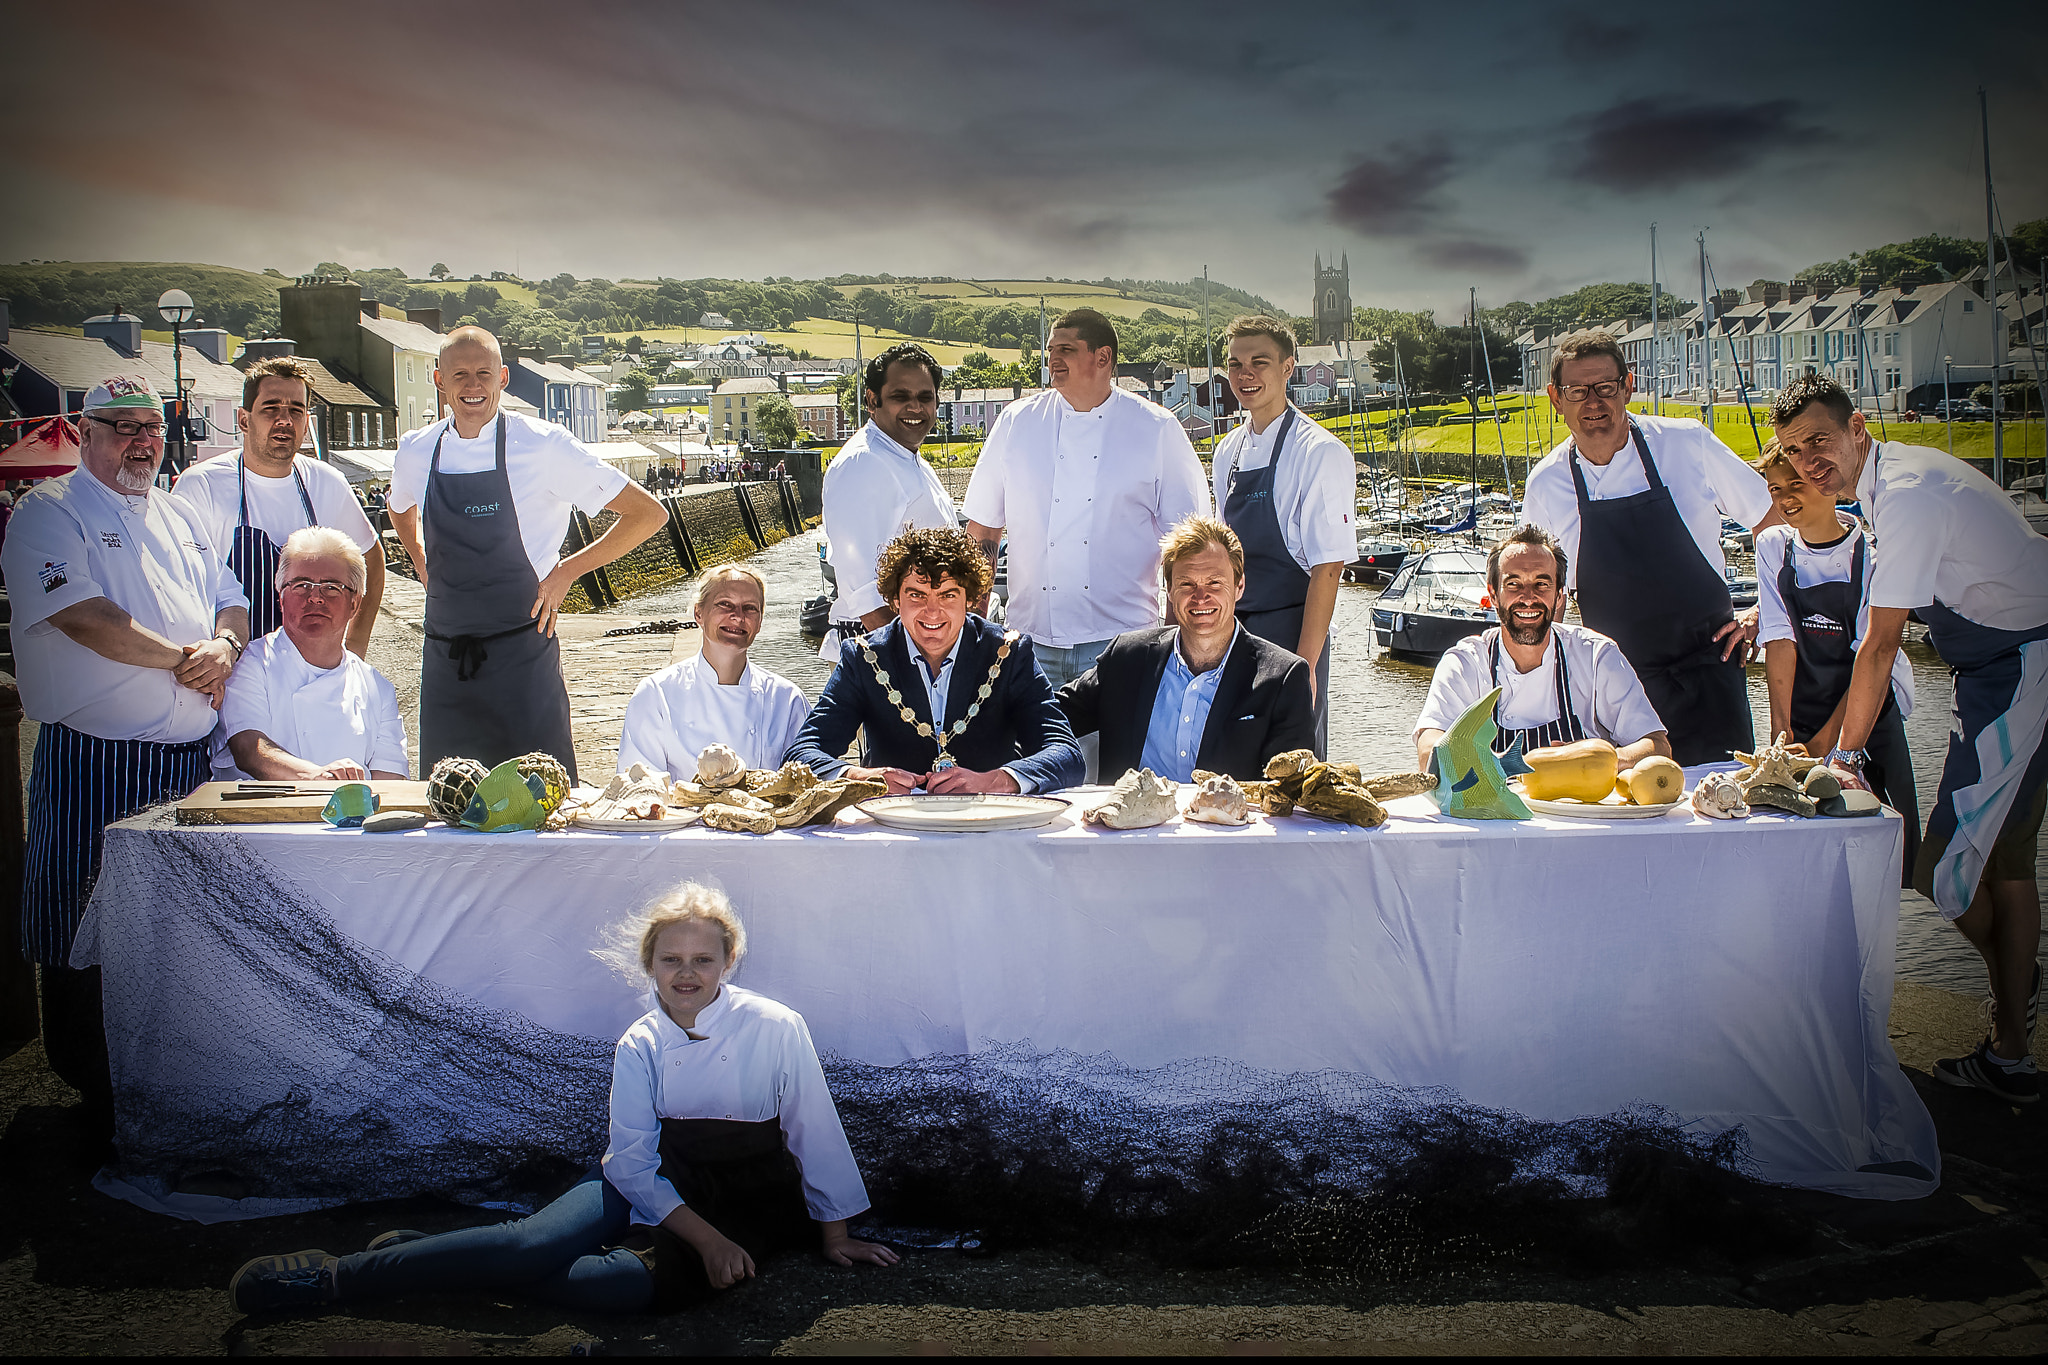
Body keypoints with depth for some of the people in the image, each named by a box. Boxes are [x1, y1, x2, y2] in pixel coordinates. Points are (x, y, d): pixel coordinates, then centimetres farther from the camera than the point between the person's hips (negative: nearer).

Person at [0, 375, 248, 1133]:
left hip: (189, 757, 7)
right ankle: (98, 1092, 11)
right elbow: (83, 616, -17)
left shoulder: (178, 516, 18)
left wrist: (223, 647, -6)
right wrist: (182, 659, -13)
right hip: (96, 763, -6)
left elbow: (230, 601, 17)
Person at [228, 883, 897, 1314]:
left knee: (635, 1282, -32)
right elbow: (633, 1164, -6)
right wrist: (706, 1238, -17)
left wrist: (834, 1234, 4)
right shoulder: (639, 1046, -3)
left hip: (747, 1210, -2)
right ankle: (339, 1275, -17)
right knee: (538, 1240, -27)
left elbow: (816, 1132, -3)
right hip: (653, 1186, 2)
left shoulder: (777, 1028, -12)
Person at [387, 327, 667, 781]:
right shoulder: (415, 451, 5)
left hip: (522, 652, -4)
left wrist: (567, 571, -5)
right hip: (444, 655, 4)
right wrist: (423, 565, 15)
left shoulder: (543, 445, -9)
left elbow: (648, 514, -6)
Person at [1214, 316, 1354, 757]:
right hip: (1233, 634, 6)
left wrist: (1305, 663, -19)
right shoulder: (1229, 451, 11)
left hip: (1290, 633, -6)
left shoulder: (1320, 453, -11)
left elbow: (1328, 566, -15)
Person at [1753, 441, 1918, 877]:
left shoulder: (1869, 549, -9)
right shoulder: (1773, 547, 0)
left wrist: (1829, 737, -14)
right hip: (1800, 718, 2)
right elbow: (1780, 640, -5)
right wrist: (1780, 728, -14)